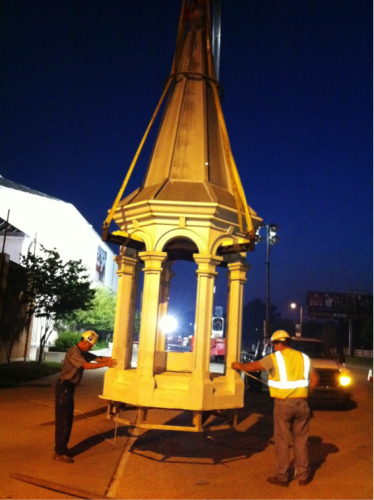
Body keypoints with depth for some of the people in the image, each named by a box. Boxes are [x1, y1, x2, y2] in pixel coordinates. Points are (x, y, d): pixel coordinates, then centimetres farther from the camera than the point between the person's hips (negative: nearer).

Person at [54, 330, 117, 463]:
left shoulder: (83, 353, 11)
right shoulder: (74, 352, -20)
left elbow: (97, 358, 6)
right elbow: (86, 365, -30)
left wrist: (109, 359, -13)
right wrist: (105, 364, -29)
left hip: (70, 388, 10)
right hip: (64, 387, -10)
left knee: (68, 419, 14)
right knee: (62, 420, -5)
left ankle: (62, 448, 24)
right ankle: (59, 453, 0)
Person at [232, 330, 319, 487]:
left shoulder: (275, 357, -5)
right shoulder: (303, 357, 8)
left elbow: (252, 366, -1)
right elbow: (315, 379, 10)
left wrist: (238, 365, 16)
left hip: (283, 404, -4)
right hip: (301, 403, 4)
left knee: (282, 441, 6)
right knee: (301, 440, 13)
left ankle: (282, 477, 12)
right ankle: (303, 476, 19)